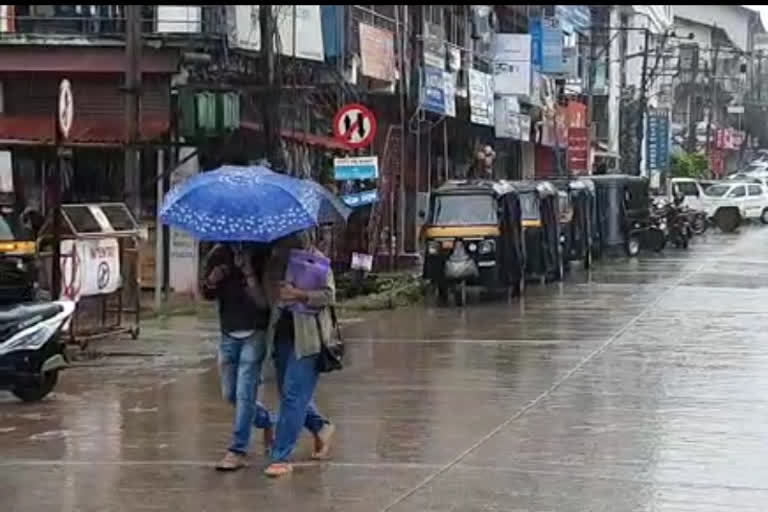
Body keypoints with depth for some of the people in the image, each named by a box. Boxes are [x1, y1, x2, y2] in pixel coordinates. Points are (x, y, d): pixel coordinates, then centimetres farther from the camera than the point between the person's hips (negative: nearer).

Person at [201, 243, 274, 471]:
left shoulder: (260, 256, -12)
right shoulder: (218, 255, 1)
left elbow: (263, 301, -17)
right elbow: (207, 295, 9)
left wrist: (248, 272, -28)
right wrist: (212, 282, -13)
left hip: (254, 334, -5)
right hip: (229, 334, 5)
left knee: (245, 393, -8)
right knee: (230, 394, 12)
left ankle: (238, 451, -3)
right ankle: (267, 421, 36)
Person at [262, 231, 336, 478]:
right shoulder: (275, 261, 9)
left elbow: (329, 294, -12)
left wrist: (298, 294, -24)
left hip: (307, 335, -6)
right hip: (282, 334, 6)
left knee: (293, 394, -8)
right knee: (289, 393, 13)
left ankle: (281, 457, -6)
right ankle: (321, 426, 39)